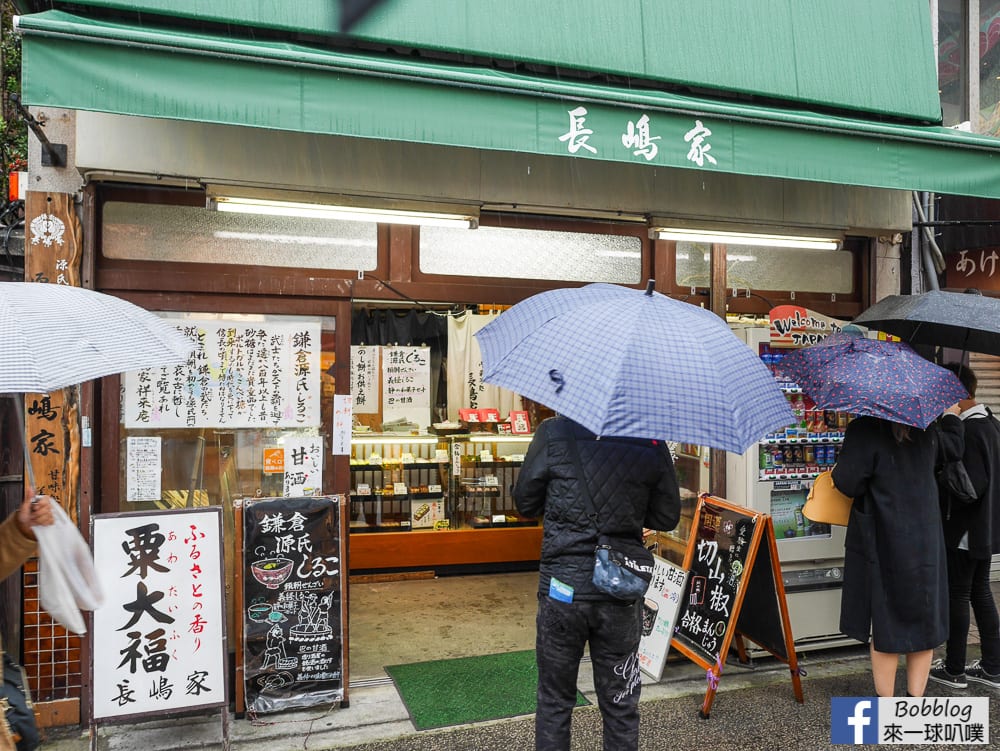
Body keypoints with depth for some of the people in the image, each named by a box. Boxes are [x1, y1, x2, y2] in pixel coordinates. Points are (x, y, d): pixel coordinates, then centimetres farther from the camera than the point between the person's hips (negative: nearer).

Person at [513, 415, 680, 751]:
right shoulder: (651, 441, -7)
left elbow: (525, 503, -1)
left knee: (554, 702, 16)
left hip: (563, 587, -1)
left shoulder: (553, 433, -11)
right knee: (620, 705, 17)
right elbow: (667, 518, 2)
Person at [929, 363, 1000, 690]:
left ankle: (954, 669, 16)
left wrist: (935, 501, -13)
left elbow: (971, 485, -24)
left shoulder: (969, 430, -22)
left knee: (957, 596, 3)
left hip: (965, 530, -9)